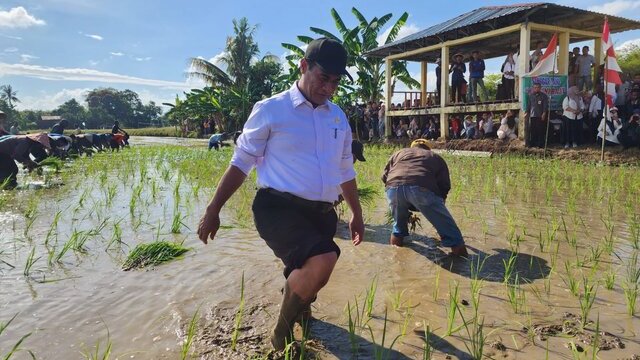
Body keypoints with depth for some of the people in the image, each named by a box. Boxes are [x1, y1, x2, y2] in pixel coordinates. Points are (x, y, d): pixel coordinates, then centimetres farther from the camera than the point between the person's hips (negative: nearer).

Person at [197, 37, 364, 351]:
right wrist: (213, 211, -1)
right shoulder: (271, 110, -4)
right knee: (321, 261, -30)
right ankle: (282, 334, -3)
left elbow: (345, 171, 22)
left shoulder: (338, 117, 12)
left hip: (322, 213, 6)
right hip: (278, 207, -6)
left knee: (305, 278, 15)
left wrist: (357, 214, 25)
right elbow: (241, 162, 0)